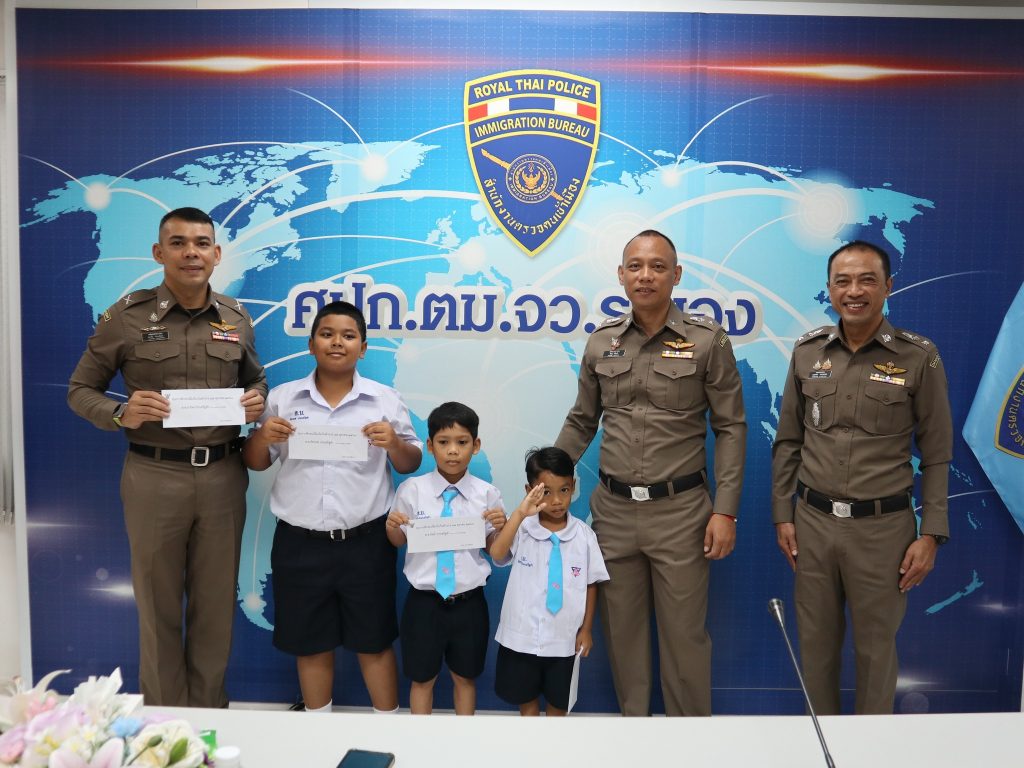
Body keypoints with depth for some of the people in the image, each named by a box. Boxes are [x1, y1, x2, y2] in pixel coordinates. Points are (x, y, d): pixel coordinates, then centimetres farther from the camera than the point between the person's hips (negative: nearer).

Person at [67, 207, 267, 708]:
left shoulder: (236, 318, 5)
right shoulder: (126, 316, -3)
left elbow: (256, 381, 18)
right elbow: (80, 390, 3)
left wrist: (257, 402, -6)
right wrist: (121, 414, -17)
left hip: (223, 476, 3)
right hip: (154, 477, -2)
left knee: (216, 604, 13)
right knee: (159, 607, 11)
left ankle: (210, 716, 31)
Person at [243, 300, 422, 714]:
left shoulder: (386, 400, 0)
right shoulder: (282, 398, 2)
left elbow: (411, 465, 5)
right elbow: (255, 463, 9)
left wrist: (394, 442, -16)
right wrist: (263, 437, -12)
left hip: (365, 542, -1)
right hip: (300, 543, 1)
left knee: (374, 642, 11)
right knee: (311, 644, 16)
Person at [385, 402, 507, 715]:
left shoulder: (487, 494, -7)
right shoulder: (411, 490, -7)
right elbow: (399, 543, 5)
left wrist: (501, 526, -19)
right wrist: (392, 526, -16)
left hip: (469, 603, 1)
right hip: (424, 601, 0)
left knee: (465, 677, 20)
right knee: (422, 678, 16)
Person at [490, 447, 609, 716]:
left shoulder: (583, 534, -8)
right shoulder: (523, 528, -12)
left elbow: (591, 584, 0)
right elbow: (496, 554, -30)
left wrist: (586, 629, 2)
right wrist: (519, 513, -37)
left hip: (563, 636, 1)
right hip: (522, 634, 0)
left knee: (558, 699, 19)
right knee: (526, 696, 19)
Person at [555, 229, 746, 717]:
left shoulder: (707, 340, -5)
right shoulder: (600, 342, 5)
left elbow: (730, 428, -3)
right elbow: (581, 421, 14)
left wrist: (725, 510, -8)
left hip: (679, 510, -3)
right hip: (613, 509, 3)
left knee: (684, 634, 9)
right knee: (622, 630, 14)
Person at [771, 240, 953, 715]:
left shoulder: (919, 357, -6)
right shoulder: (807, 352, 2)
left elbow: (936, 456, -2)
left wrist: (931, 534, -6)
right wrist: (783, 515, 5)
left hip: (883, 527, -2)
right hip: (812, 521, 3)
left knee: (875, 645, 12)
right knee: (816, 641, 15)